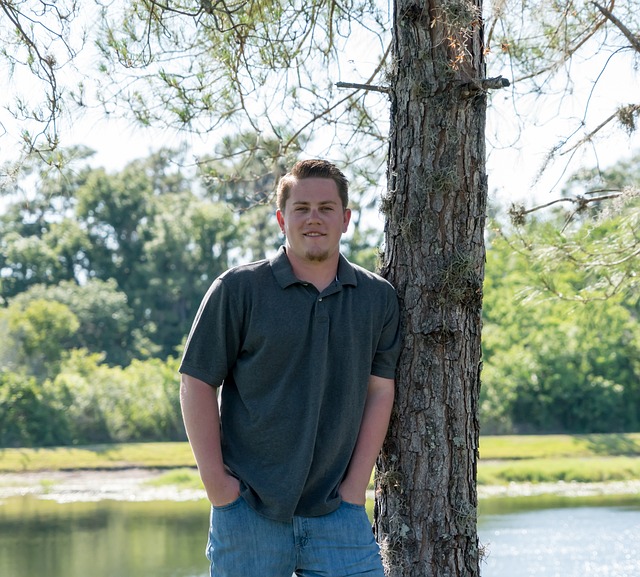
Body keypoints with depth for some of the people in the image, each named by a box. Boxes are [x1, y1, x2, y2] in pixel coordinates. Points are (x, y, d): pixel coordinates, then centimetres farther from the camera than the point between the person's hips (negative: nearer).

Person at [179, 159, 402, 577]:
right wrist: (216, 483, -6)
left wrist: (355, 488, 1)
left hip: (336, 512, 2)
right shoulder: (238, 289, -1)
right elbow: (197, 383, 0)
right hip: (249, 511, -2)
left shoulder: (378, 298, 8)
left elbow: (380, 390, 8)